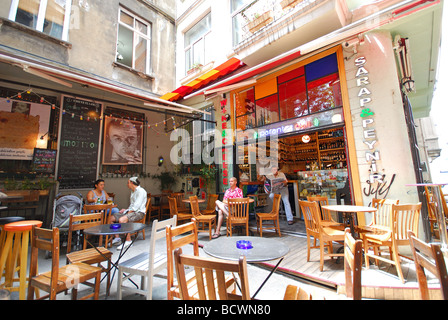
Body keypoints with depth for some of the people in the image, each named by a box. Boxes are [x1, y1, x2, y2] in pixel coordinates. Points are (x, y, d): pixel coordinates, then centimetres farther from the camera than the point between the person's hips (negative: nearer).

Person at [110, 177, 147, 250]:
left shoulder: (141, 191, -12)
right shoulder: (132, 191, 21)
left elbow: (136, 206, -19)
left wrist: (128, 212, -18)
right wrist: (126, 210, 10)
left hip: (138, 212, -10)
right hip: (131, 211, 10)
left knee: (121, 220, -33)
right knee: (111, 218, 2)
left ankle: (128, 241, -19)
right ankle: (117, 238, 7)